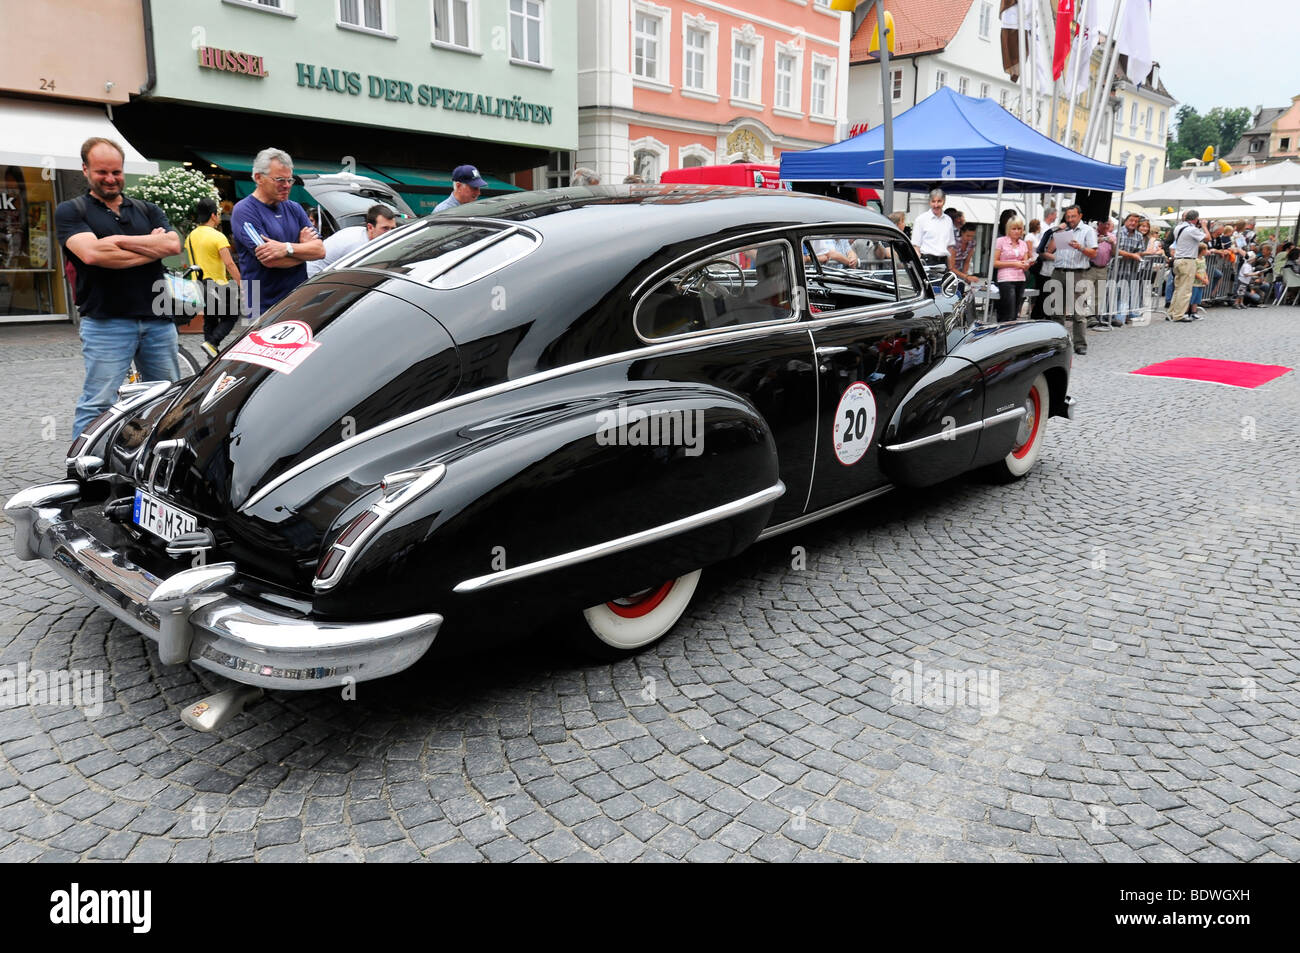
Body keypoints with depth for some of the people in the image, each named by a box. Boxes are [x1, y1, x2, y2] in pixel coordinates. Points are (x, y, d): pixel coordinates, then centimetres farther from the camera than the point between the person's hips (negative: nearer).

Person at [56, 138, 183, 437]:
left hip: (157, 320, 4)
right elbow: (92, 253, -12)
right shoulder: (71, 211, 7)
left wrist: (120, 240, -9)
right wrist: (152, 247, -5)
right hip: (105, 322, -4)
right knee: (97, 405, -6)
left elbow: (174, 244, -2)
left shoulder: (148, 210, 18)